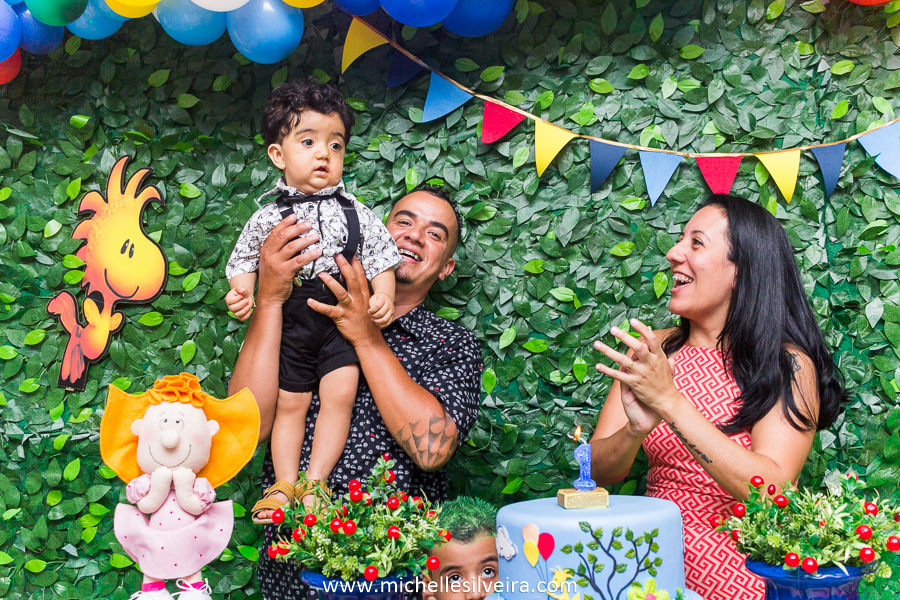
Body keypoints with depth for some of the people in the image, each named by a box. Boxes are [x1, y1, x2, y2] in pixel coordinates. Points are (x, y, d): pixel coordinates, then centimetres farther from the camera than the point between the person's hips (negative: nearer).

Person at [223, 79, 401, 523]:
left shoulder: (356, 214, 2)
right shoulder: (268, 217, 1)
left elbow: (381, 258, 3)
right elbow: (244, 261, 5)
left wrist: (383, 296, -13)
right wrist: (242, 292, -14)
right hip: (289, 321, 0)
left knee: (339, 395, -8)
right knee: (289, 403, 5)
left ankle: (313, 482, 4)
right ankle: (283, 485, 15)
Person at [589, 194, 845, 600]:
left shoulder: (788, 365, -5)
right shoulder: (654, 350, 6)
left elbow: (772, 492, -18)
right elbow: (600, 472, 2)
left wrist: (671, 402, -23)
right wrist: (636, 430, -21)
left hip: (746, 565, -3)